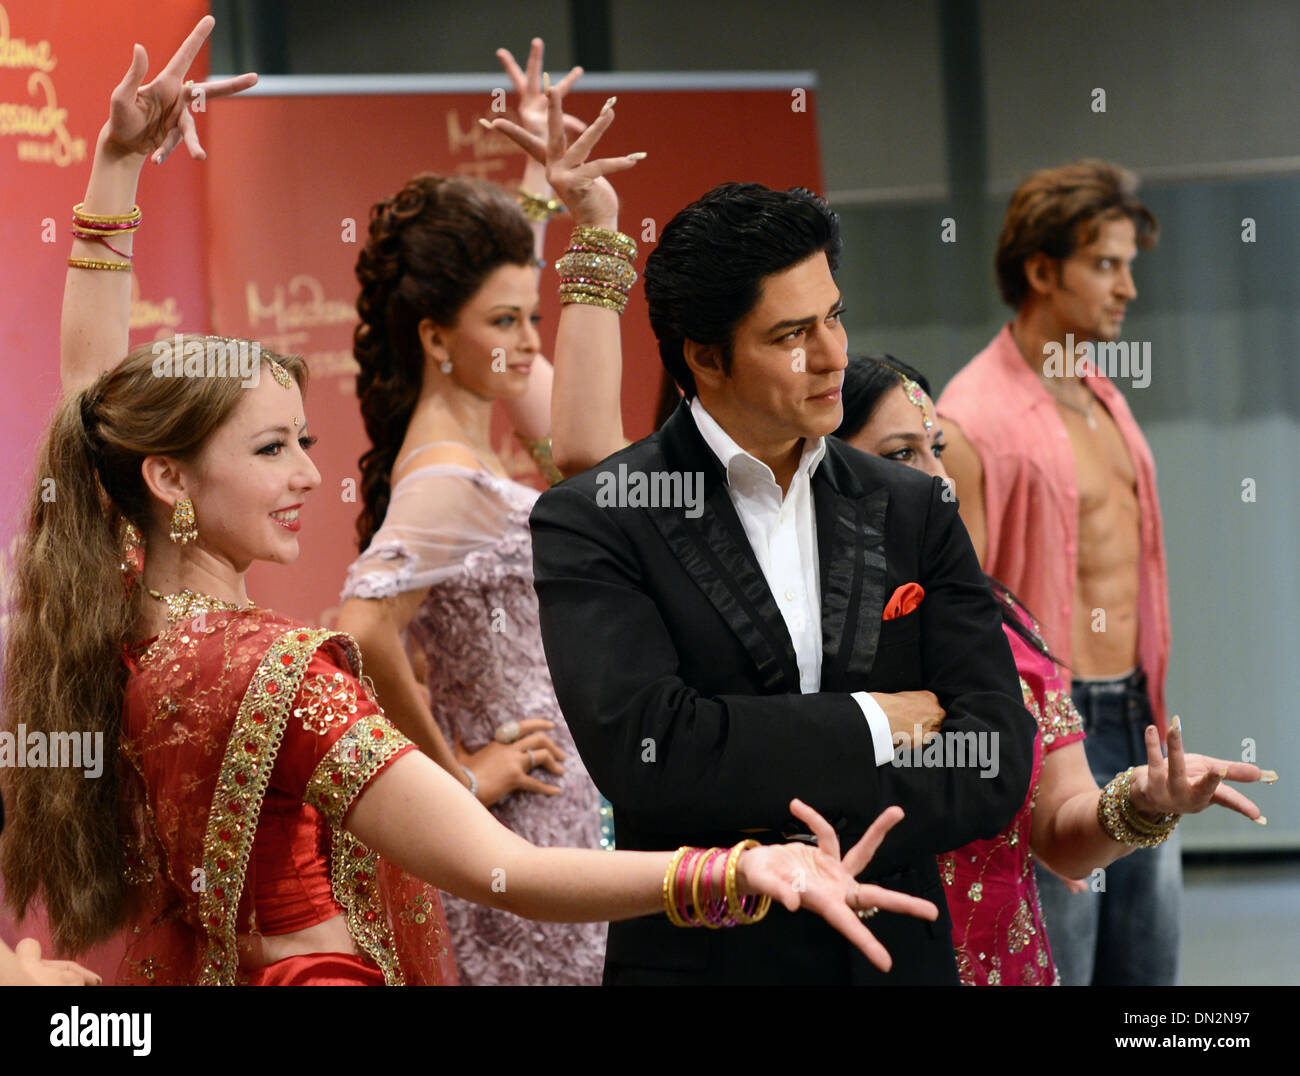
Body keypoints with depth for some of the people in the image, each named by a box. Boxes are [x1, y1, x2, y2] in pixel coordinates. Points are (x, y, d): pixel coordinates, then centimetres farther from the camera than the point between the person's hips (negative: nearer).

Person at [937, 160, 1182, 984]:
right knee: (1053, 970, -3)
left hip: (1133, 720, 9)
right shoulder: (974, 421, -14)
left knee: (1148, 967, 12)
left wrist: (1150, 715, 19)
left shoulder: (1103, 396, 13)